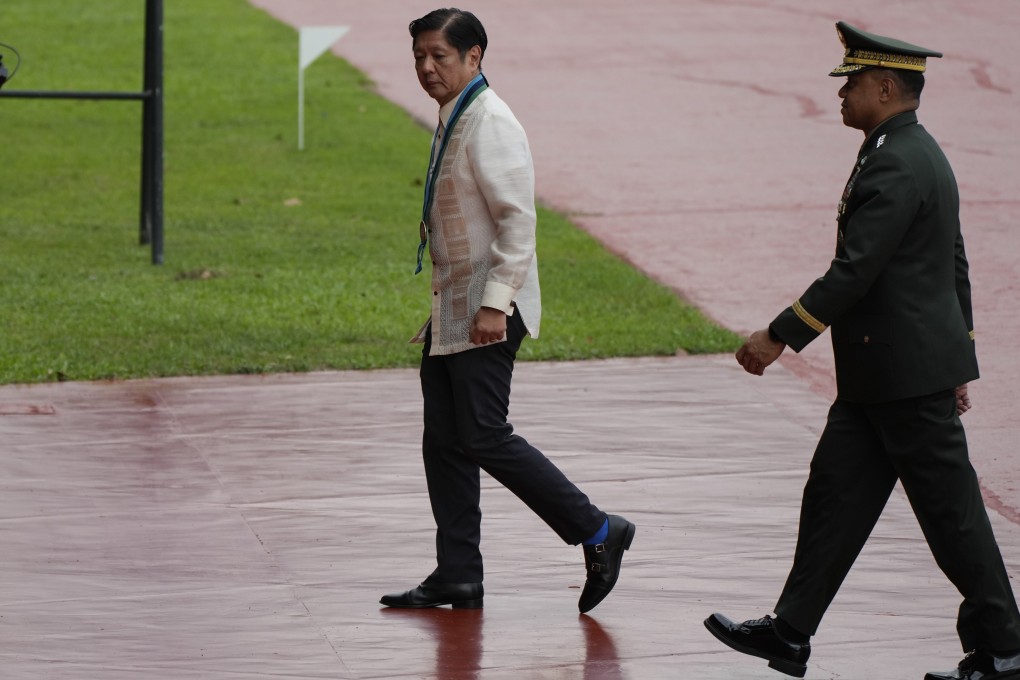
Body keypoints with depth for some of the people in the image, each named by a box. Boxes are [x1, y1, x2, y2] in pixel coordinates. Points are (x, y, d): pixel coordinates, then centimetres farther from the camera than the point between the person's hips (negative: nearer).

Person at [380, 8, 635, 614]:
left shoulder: (490, 124, -16)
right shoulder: (453, 121, 14)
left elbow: (518, 220, -21)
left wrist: (494, 305, -25)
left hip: (488, 310, -10)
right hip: (452, 308, 10)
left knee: (484, 438, -11)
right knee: (445, 443, 8)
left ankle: (597, 533, -2)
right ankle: (457, 576, 13)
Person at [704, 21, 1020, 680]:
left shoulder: (896, 166, -20)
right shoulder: (920, 155, 14)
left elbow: (852, 272, -23)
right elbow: (955, 265, 20)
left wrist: (779, 338, -18)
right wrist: (957, 359, 24)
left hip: (908, 377, -10)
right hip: (877, 377, 10)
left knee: (951, 510, -2)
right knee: (835, 494, 10)